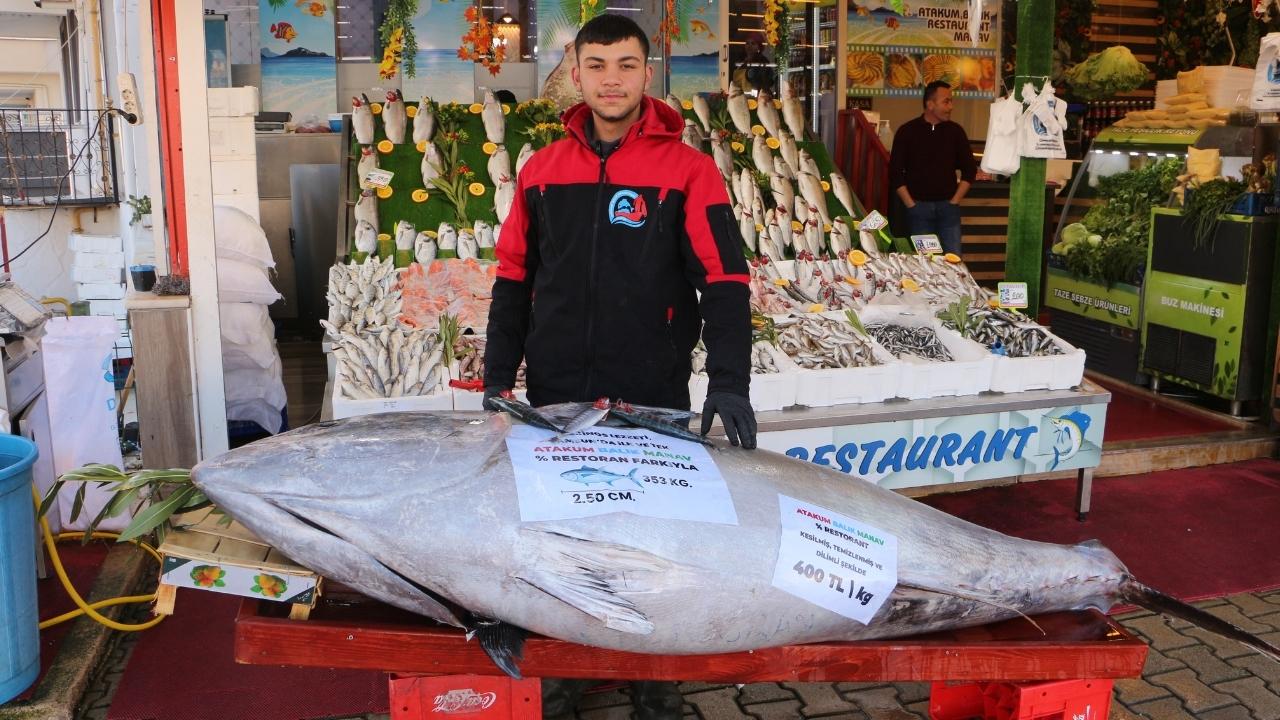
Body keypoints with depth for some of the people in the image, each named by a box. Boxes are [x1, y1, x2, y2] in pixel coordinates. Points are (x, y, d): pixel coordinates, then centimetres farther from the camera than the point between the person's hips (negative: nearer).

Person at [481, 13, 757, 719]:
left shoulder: (687, 169, -3)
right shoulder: (542, 170, 8)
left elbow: (724, 280, -9)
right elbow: (512, 280, 11)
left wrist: (729, 382, -20)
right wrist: (498, 377, 7)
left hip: (651, 400, -3)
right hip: (554, 396, 3)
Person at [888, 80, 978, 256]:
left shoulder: (955, 131, 6)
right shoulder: (907, 131, -1)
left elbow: (969, 169, 11)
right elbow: (895, 172, -1)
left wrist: (954, 201, 3)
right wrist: (910, 204, -5)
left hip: (947, 206, 2)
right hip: (919, 207, -2)